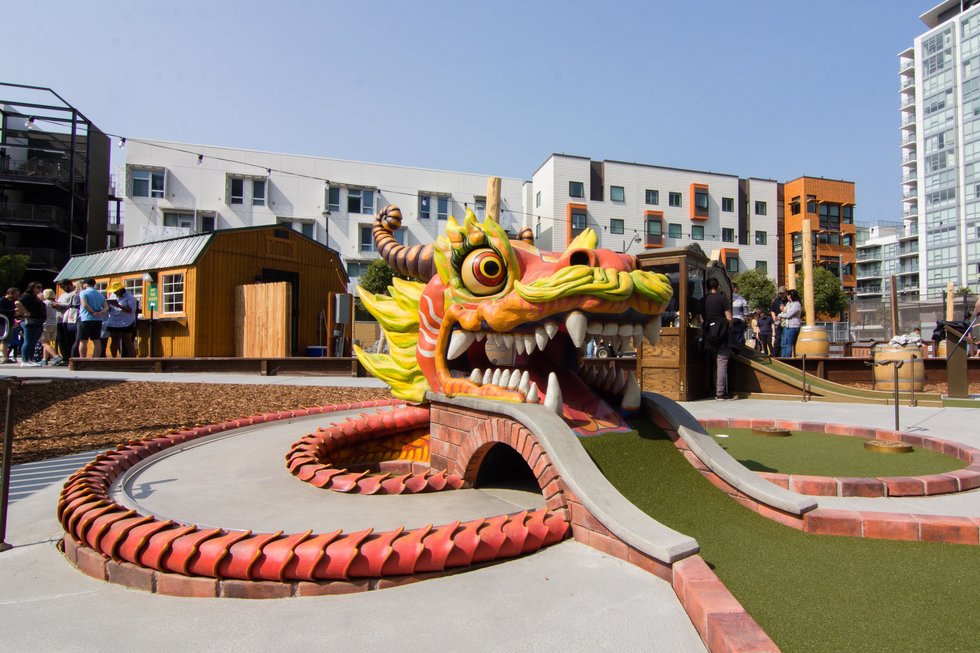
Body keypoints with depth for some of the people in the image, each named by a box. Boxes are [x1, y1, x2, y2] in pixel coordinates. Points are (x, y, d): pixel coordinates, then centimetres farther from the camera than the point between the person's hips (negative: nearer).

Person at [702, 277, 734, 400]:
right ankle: (720, 393, -5)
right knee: (722, 362, -3)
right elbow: (729, 318, -8)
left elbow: (702, 320, 9)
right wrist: (728, 329, 9)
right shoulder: (722, 298, -7)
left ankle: (717, 391, 17)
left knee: (715, 363, 14)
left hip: (709, 336, 5)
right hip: (722, 335, -5)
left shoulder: (703, 300, 7)